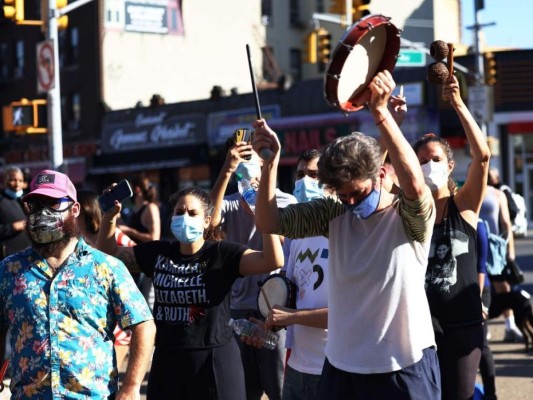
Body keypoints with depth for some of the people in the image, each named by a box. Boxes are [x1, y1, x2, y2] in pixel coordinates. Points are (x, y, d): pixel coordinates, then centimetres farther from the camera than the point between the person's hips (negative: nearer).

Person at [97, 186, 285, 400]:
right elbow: (109, 253, 14)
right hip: (167, 360, 4)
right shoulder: (158, 253, 4)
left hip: (214, 361, -4)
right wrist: (109, 217, -1)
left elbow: (273, 260, -21)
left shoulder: (222, 254, -9)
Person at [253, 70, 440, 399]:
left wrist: (381, 112, -38)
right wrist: (271, 161, -17)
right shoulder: (335, 213, 1)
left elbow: (416, 186, -32)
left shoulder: (411, 217, -10)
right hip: (342, 366, 4)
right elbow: (269, 222, -4)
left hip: (406, 367, -4)